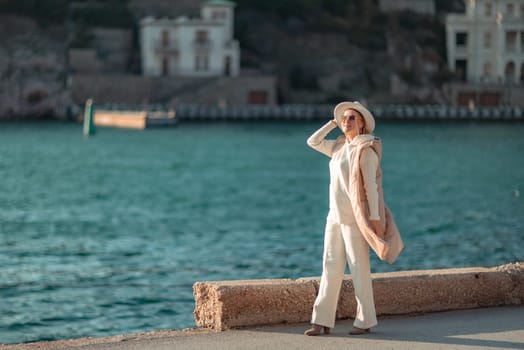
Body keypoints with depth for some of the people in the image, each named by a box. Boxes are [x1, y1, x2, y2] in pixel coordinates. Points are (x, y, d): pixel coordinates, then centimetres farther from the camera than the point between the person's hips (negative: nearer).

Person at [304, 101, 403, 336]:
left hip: (355, 217, -8)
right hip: (335, 216, 8)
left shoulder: (365, 150, -11)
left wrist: (375, 218, -19)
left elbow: (371, 187, -15)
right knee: (330, 267, 4)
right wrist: (333, 123, 13)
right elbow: (313, 142, 18)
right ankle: (323, 321, 5)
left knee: (359, 268, -2)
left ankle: (365, 320, 8)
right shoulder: (339, 147, 12)